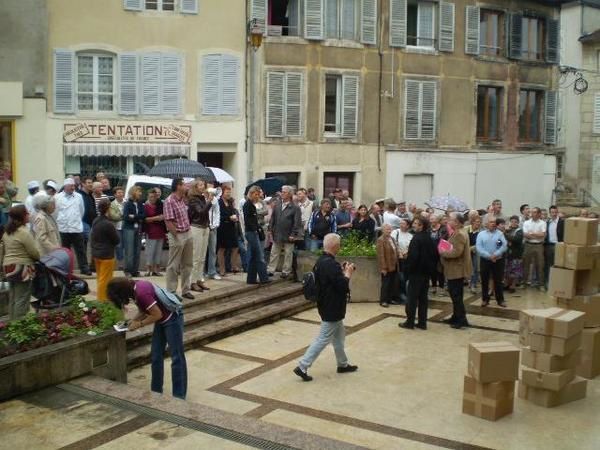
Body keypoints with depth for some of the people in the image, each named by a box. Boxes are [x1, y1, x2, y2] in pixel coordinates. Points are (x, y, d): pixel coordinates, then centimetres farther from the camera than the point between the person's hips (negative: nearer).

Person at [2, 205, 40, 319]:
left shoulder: (7, 232, 10)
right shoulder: (24, 232, -16)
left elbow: (5, 250, 13)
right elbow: (34, 252, -13)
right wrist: (39, 258, 5)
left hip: (8, 266, 9)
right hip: (22, 268, -9)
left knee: (13, 298, 16)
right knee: (22, 299, -4)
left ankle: (12, 322, 23)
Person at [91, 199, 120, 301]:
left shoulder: (95, 221, 3)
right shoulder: (108, 224, -22)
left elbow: (92, 237, 12)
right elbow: (117, 240, -13)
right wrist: (115, 231, 4)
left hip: (96, 253, 8)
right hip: (106, 255, -8)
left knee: (100, 278, 19)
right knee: (105, 280, 1)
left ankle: (101, 299, 30)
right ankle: (103, 300, 6)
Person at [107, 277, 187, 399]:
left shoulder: (141, 292, -28)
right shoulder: (135, 287, 0)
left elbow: (157, 314, -24)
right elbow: (144, 310, 10)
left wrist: (139, 324, -14)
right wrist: (134, 321, -4)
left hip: (172, 318, -10)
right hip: (162, 321, 10)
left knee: (176, 358, -3)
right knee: (156, 356, 11)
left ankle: (179, 396, 2)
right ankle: (156, 391, 21)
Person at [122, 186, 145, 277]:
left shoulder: (140, 204, 12)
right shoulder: (127, 204, -1)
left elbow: (143, 215, 1)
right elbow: (126, 217, -10)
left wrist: (134, 216, -10)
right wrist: (138, 218, -8)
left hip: (138, 229, 4)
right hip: (129, 229, -4)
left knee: (137, 250, 3)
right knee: (129, 251, -7)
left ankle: (135, 270, 9)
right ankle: (127, 270, 1)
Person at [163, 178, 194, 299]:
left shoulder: (182, 199, 9)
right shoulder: (169, 201, -16)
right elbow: (168, 222, -19)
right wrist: (176, 237, -18)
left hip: (188, 234, 8)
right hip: (177, 236, -8)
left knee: (187, 264, 13)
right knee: (174, 265, 0)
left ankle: (186, 290, 22)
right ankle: (171, 292, 8)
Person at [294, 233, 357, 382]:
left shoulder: (321, 261, 5)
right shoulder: (331, 265, -26)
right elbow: (343, 286, -25)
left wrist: (342, 271, 8)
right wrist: (348, 273, -8)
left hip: (328, 305, 10)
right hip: (332, 308, -10)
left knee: (339, 336, 22)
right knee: (323, 339, -3)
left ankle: (343, 364, 35)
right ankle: (302, 367, 0)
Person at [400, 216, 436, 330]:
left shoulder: (416, 238, -18)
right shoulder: (429, 239, 7)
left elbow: (413, 256, -24)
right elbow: (435, 255, 11)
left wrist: (407, 268, -14)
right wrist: (431, 267, 17)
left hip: (416, 273, -7)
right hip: (426, 272, 8)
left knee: (412, 298, 1)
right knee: (423, 297, 12)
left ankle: (410, 322, 6)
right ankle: (422, 322, 15)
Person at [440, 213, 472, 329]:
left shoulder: (459, 234, -18)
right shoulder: (457, 233, 16)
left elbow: (456, 252, -27)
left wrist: (442, 253, -15)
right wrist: (444, 250, 5)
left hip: (457, 270, -11)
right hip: (455, 270, 11)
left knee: (456, 295, -6)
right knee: (455, 295, 17)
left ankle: (462, 319, -1)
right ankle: (456, 317, 26)